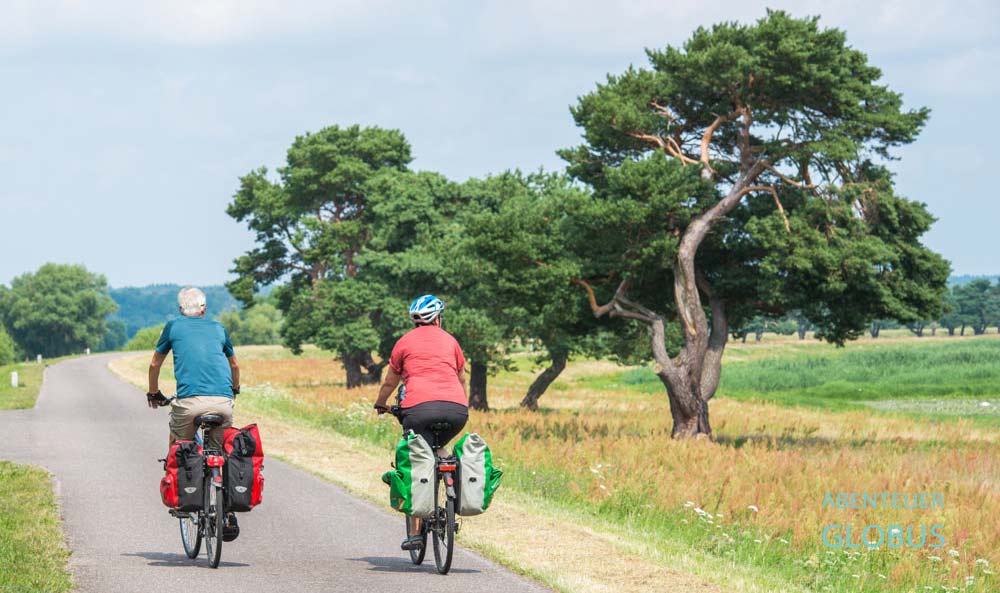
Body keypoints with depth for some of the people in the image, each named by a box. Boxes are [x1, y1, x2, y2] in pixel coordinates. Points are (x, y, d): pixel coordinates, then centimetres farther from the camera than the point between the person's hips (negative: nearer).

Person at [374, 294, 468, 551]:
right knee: (437, 447, 31)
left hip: (419, 407, -2)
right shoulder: (449, 340, 23)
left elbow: (389, 382, 27)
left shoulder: (405, 342, 18)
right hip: (456, 409, 2)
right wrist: (464, 403, 54)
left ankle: (415, 533, -4)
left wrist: (380, 405, 45)